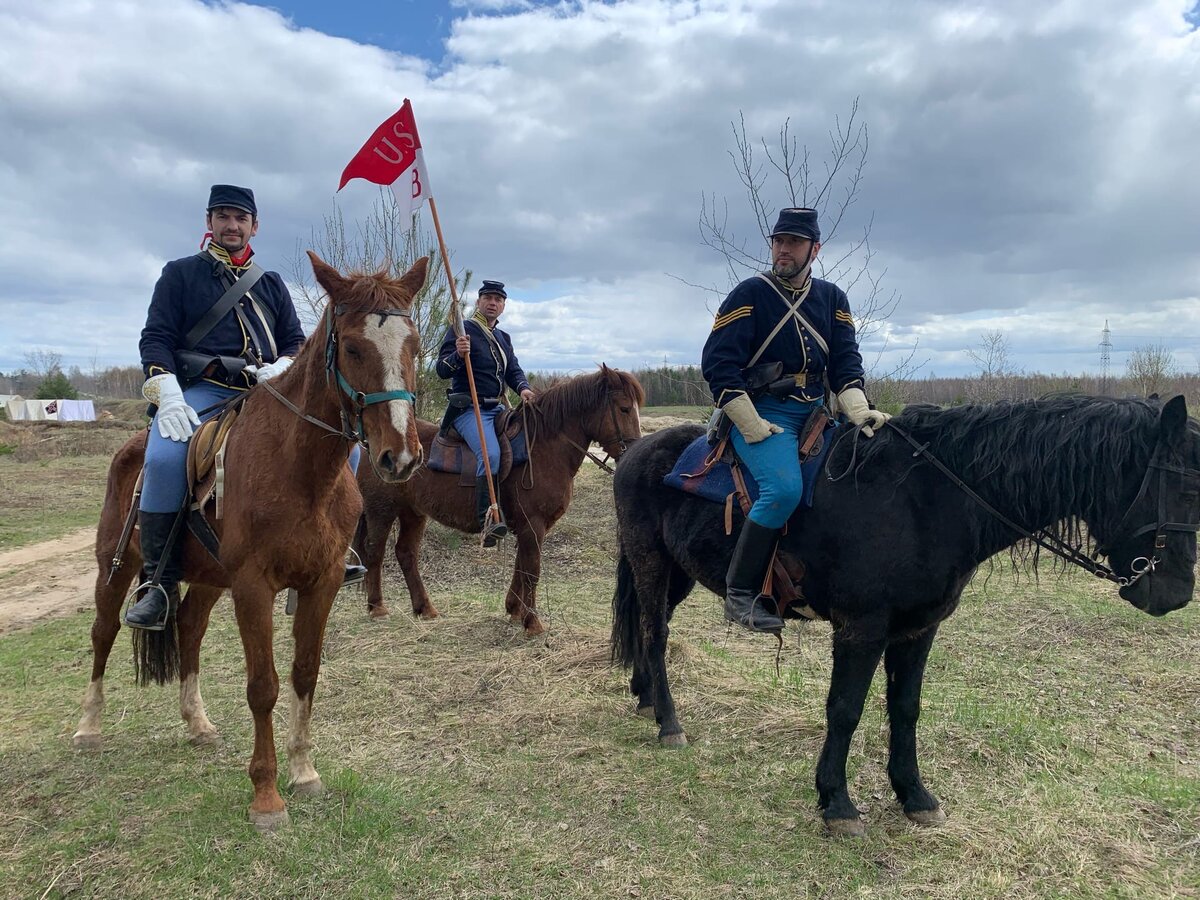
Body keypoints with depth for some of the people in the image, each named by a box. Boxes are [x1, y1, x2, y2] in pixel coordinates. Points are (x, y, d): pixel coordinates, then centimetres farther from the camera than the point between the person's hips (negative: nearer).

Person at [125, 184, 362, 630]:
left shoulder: (271, 283, 22)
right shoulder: (180, 273, 12)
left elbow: (295, 340, 18)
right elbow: (155, 338, 4)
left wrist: (282, 368, -6)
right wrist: (169, 395, -14)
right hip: (203, 391, -3)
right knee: (165, 459, -33)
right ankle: (159, 583, -19)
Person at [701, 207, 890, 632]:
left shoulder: (832, 298, 14)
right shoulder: (750, 294, -2)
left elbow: (845, 361, 8)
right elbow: (717, 362, -9)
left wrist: (859, 410, -12)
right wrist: (751, 425, -16)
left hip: (815, 412, 6)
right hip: (761, 414, -6)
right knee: (784, 488, -30)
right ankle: (740, 594, -20)